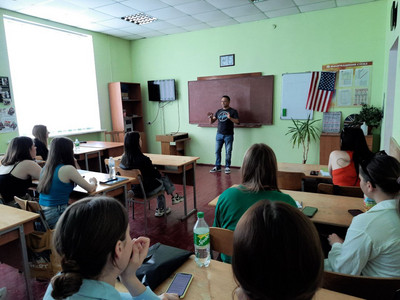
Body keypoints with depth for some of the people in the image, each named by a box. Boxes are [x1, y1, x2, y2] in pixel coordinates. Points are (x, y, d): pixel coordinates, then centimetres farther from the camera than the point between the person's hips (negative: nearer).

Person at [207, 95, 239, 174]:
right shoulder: (218, 111, 11)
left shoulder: (233, 111, -2)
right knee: (217, 151, 7)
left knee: (228, 152, 2)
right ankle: (217, 166, 17)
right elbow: (211, 122, 11)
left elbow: (237, 121, -12)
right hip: (219, 134, 4)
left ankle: (227, 167, 14)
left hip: (228, 135, -4)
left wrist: (230, 118, -28)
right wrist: (211, 117, -12)